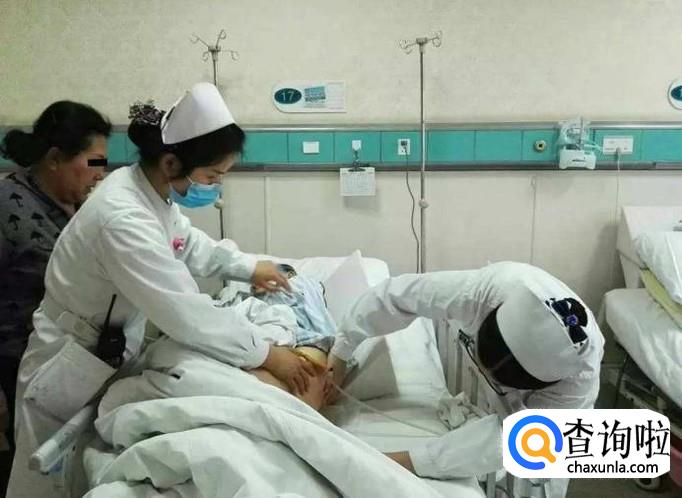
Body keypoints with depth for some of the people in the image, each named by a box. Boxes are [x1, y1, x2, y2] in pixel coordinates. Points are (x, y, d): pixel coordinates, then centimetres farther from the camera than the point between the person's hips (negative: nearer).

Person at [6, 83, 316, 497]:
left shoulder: (153, 190, -6)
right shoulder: (123, 220, -34)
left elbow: (187, 243, 15)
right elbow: (187, 314, -34)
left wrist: (248, 266, 6)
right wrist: (267, 354, -25)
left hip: (113, 356, 8)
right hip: (70, 373, -8)